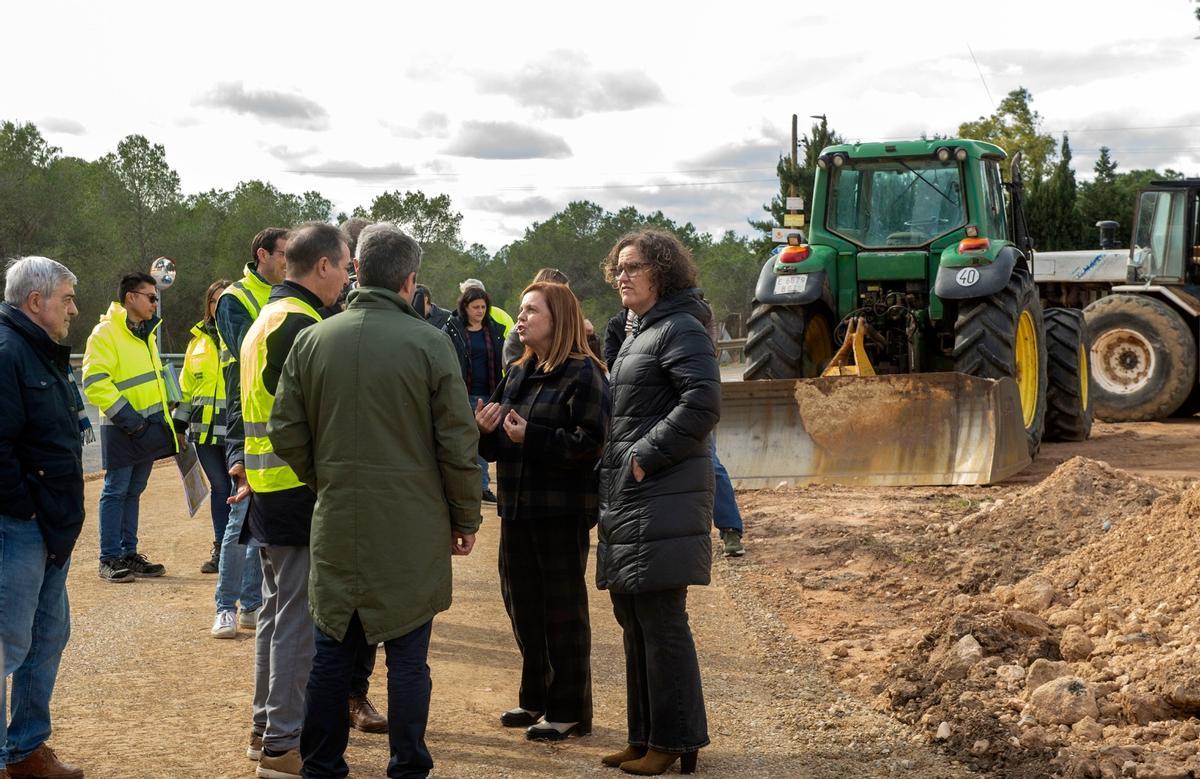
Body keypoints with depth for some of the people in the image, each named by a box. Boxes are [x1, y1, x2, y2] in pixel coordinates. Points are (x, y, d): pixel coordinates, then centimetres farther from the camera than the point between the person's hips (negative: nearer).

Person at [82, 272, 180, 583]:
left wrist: (166, 417, 20)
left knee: (133, 492, 13)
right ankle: (110, 559, 2)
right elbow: (95, 381, -18)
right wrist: (125, 415, -20)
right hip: (123, 429, -8)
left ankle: (129, 553, 18)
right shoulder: (105, 333, -10)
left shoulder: (146, 333, 18)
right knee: (115, 492, -3)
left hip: (150, 428, 8)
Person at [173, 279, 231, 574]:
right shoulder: (199, 339, 15)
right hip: (205, 428, 4)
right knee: (219, 487, 11)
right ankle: (220, 548, 19)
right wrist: (179, 422, 15)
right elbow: (187, 385, 20)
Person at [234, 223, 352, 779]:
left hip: (269, 487, 11)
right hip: (301, 490, -11)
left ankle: (267, 725, 28)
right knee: (298, 618, -4)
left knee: (277, 610, 18)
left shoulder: (266, 319, 16)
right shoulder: (301, 324, -18)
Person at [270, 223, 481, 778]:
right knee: (408, 656, 6)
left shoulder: (311, 341, 0)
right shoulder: (429, 343, -9)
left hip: (336, 524, 3)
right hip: (412, 527, -3)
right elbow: (458, 444, -7)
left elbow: (285, 432, 4)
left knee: (332, 650, 13)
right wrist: (466, 518, 4)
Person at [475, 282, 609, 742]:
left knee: (563, 609, 1)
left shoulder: (583, 374, -10)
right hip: (517, 509, 8)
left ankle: (570, 711, 12)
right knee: (521, 603, 14)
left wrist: (531, 436, -26)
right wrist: (485, 431, -4)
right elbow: (497, 447, 18)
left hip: (563, 512, -8)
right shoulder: (517, 375, 14)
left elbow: (589, 443, -20)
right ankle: (536, 699, 29)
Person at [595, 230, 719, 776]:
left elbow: (702, 403, -22)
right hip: (626, 500, 10)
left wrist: (646, 456, -18)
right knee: (634, 621, 14)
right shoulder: (637, 332, 21)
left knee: (661, 620, -6)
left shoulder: (679, 329, -9)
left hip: (663, 499, -10)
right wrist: (611, 466, 14)